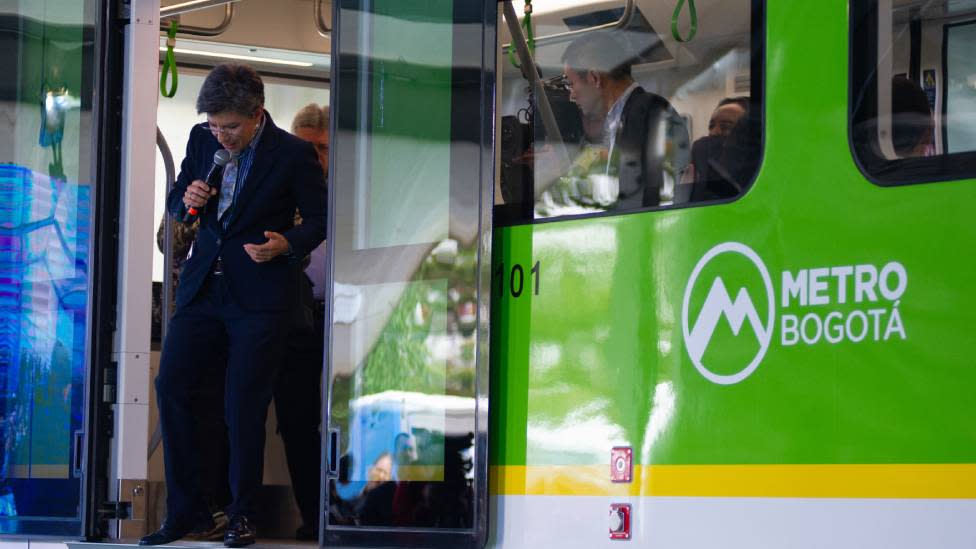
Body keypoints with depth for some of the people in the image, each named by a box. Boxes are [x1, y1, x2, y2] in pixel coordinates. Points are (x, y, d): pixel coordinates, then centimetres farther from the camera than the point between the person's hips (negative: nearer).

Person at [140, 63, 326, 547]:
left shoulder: (294, 154, -9)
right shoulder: (202, 138, 5)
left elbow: (319, 219, -1)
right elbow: (176, 203, 16)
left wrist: (286, 244, -20)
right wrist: (187, 199, -7)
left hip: (259, 296, -5)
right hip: (203, 287, 5)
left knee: (243, 407, -4)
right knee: (171, 386, -2)